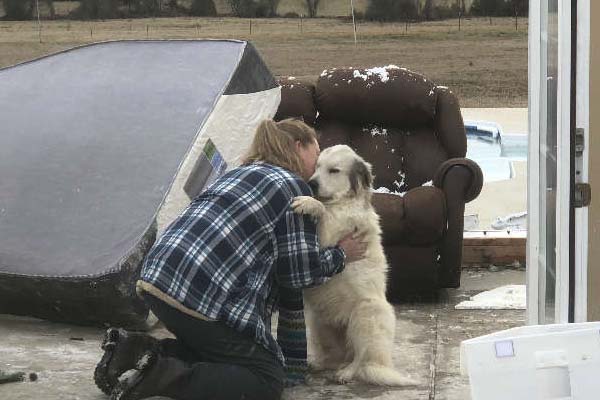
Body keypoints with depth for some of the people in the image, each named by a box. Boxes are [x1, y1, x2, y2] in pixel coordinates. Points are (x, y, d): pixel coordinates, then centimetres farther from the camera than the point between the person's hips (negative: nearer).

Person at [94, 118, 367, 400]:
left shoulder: (238, 174, 26)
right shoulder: (294, 187, 1)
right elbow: (296, 274, 1)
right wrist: (340, 256, 16)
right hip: (202, 297, -9)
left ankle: (136, 350, 5)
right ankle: (159, 376, -18)